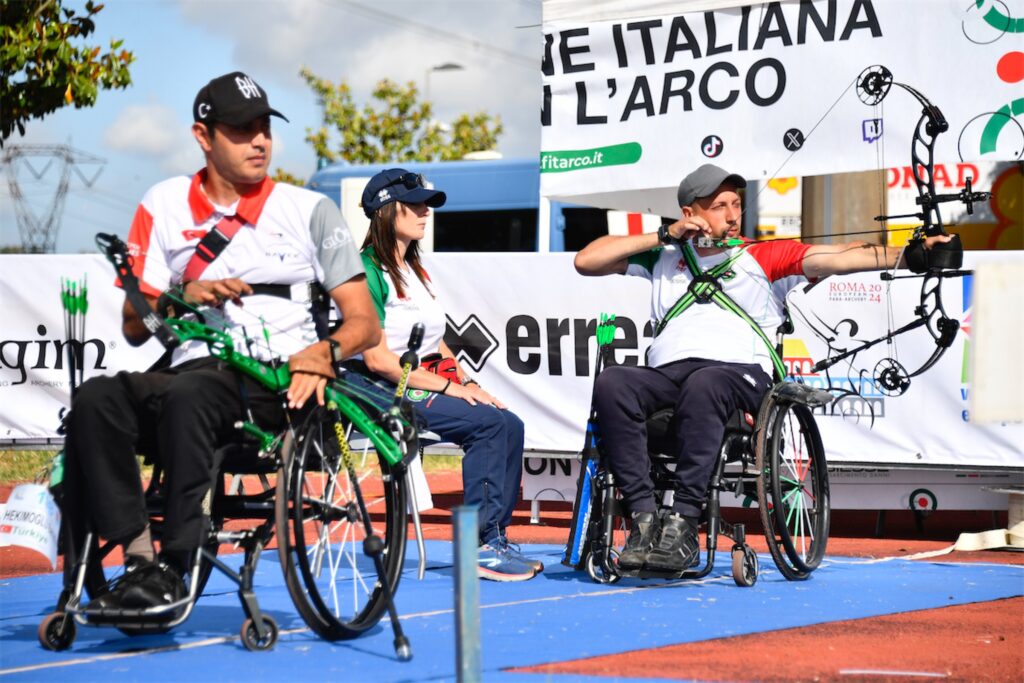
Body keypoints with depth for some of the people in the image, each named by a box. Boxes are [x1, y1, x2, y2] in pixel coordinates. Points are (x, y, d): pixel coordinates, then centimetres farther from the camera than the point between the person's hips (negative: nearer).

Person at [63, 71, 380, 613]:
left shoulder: (311, 211, 11)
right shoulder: (164, 206, 16)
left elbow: (366, 323, 6)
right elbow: (133, 328, 16)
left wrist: (323, 352, -16)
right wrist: (182, 298, -5)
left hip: (278, 387, -3)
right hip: (194, 368, 3)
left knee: (188, 395, -36)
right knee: (95, 398, -27)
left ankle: (173, 568, -31)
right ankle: (138, 556, -29)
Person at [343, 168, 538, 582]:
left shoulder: (415, 270, 20)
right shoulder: (368, 271, -9)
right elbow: (377, 358, -17)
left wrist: (468, 383, 4)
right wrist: (448, 387, -17)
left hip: (427, 389, 9)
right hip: (384, 393, -9)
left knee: (508, 423, -11)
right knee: (489, 423, -24)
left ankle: (496, 539, -10)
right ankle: (481, 547, -24)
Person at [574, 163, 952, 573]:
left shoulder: (764, 257, 19)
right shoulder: (665, 257, 25)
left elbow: (834, 258, 6)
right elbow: (586, 261, 20)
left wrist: (908, 255, -8)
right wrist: (663, 235, 14)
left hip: (740, 370, -2)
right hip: (666, 371, 2)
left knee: (703, 385, -39)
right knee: (612, 384, -30)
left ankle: (683, 524, -39)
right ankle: (645, 519, -31)